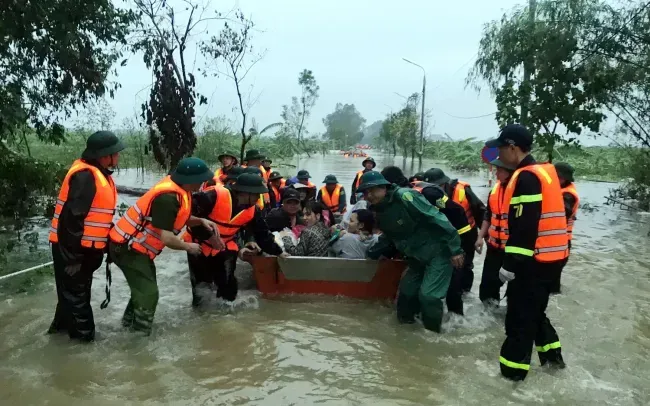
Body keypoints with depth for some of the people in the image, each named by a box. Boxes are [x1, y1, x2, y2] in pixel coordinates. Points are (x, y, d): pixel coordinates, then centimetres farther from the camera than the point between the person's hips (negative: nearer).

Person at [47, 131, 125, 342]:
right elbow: (72, 217, -26)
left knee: (76, 288, 23)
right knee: (75, 290, 5)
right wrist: (73, 256, -23)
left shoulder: (99, 173, 9)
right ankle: (83, 332, 18)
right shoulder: (85, 176, -24)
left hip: (85, 246, 10)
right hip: (71, 247, -10)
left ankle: (63, 324, 40)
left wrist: (111, 241, 19)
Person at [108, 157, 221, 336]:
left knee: (144, 288, 23)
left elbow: (179, 218, 14)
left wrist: (201, 221, -4)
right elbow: (166, 237, -30)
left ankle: (130, 324, 39)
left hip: (134, 245, 10)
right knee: (148, 292, -6)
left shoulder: (178, 189, 1)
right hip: (128, 247, -10)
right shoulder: (168, 197, -30)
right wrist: (188, 247, -13)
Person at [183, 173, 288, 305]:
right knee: (200, 285, 8)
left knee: (228, 290, 3)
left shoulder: (252, 210, -10)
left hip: (225, 248, 4)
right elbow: (190, 212, -27)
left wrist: (278, 252, -1)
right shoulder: (214, 196, -30)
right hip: (199, 245, -4)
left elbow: (262, 234, 0)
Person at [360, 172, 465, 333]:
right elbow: (389, 237, 19)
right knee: (406, 290, 12)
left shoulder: (404, 197, -24)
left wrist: (455, 248, -25)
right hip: (418, 257, 8)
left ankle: (432, 330, 10)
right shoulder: (380, 212, 4)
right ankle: (404, 322, 33)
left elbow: (437, 218, -25)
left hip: (439, 252, -8)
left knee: (428, 295, -12)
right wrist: (373, 252, 6)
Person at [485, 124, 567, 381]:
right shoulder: (544, 171, 13)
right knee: (534, 309, 24)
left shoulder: (526, 177, -18)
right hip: (551, 256, 10)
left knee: (520, 314, 1)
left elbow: (524, 225, -23)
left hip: (534, 259, -10)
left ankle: (513, 369, 11)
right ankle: (552, 355, 35)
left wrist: (511, 262, -20)